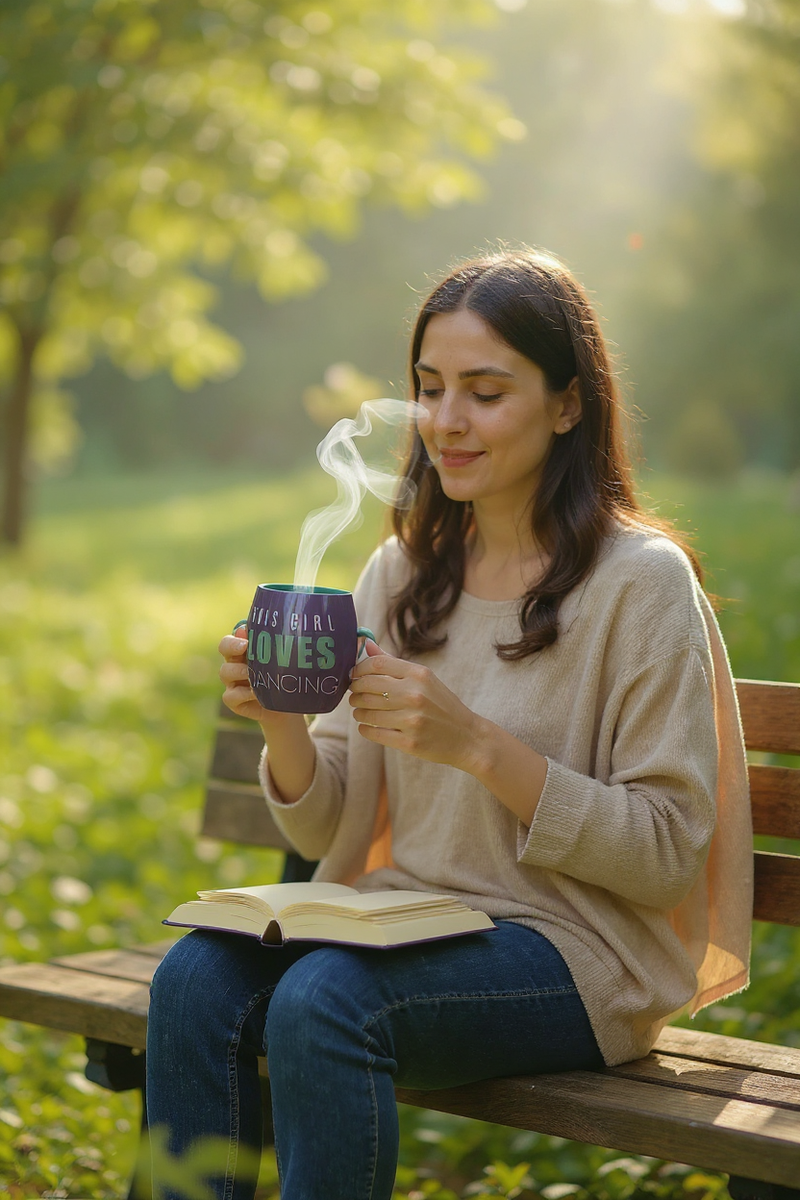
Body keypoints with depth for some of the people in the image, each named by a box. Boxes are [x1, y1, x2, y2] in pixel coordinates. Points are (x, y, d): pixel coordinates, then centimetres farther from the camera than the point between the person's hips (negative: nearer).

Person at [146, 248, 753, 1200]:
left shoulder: (642, 581, -9)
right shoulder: (401, 572, 8)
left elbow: (667, 855, -11)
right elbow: (331, 829, 7)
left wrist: (476, 743, -22)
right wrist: (281, 720, -14)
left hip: (576, 954, -5)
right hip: (405, 925, 5)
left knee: (325, 998, -31)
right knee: (195, 977, -22)